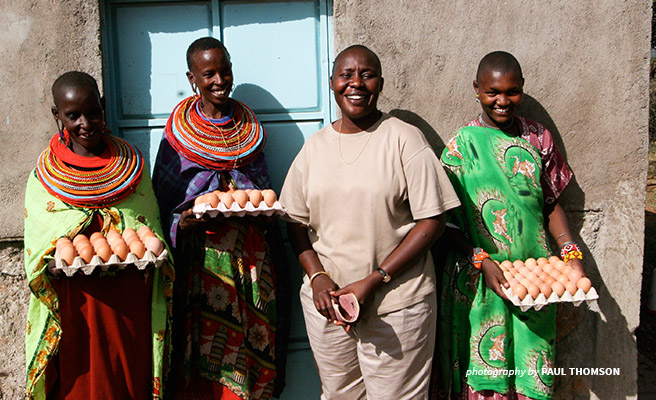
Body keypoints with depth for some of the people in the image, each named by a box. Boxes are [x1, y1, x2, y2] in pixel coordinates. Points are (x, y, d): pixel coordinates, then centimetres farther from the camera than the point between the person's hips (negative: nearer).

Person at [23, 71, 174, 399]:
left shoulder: (131, 164, 6)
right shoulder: (43, 175, 3)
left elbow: (151, 230, 7)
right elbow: (37, 254, 0)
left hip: (131, 303, 1)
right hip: (73, 304, -1)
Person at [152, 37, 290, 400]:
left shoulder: (248, 127, 12)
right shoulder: (178, 132, 2)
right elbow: (164, 206, 3)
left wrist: (263, 208, -4)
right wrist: (184, 223, -18)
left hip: (251, 258, 3)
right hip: (201, 257, -2)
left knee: (250, 352, 5)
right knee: (203, 360, -1)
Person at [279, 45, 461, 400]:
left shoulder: (404, 139, -6)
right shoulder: (315, 146, 7)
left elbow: (431, 221, -10)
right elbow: (295, 222, 9)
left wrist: (373, 281, -15)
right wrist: (317, 277, -7)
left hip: (395, 305, -3)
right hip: (326, 301, 4)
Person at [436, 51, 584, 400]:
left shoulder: (538, 138, 5)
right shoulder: (462, 144, -4)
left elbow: (551, 204, 11)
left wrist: (571, 253, -3)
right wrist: (482, 261, -17)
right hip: (479, 279, -2)